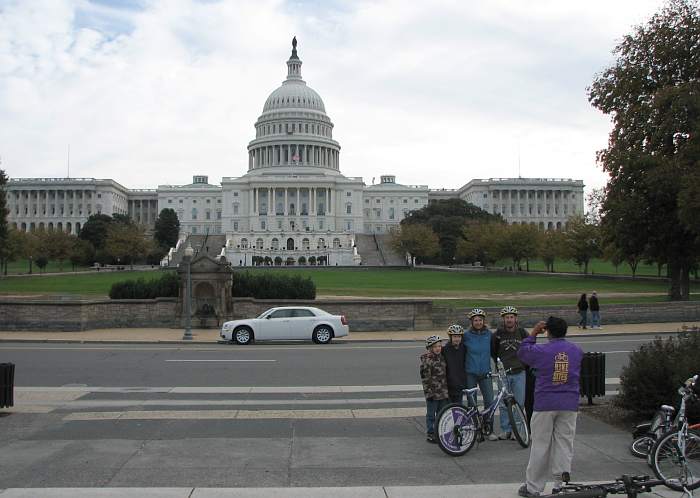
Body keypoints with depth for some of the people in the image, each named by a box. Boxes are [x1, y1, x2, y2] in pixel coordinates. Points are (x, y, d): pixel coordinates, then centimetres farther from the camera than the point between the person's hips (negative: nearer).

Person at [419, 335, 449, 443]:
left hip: (443, 392, 7)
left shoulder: (441, 357, 9)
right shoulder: (426, 359, -12)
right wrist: (428, 392, -18)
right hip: (432, 393, -7)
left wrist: (446, 389, 16)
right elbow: (425, 377, -15)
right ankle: (430, 434, 14)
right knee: (431, 415, 4)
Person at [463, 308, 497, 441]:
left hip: (485, 372, 2)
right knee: (472, 403, 3)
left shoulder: (489, 334, 3)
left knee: (489, 401, -5)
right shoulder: (467, 335, -3)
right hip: (471, 373, -1)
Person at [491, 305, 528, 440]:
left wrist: (525, 362, 9)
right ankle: (505, 430, 12)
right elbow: (492, 351, 13)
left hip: (519, 373, 1)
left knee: (519, 403, 2)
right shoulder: (498, 334, 0)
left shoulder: (522, 332, 2)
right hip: (503, 373, 0)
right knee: (503, 404, 1)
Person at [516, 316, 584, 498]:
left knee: (540, 445, 5)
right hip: (569, 405, 3)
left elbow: (522, 353, 9)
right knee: (564, 445, 7)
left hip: (545, 404, -2)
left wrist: (533, 333, 14)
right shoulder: (577, 351, 2)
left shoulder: (541, 351, -9)